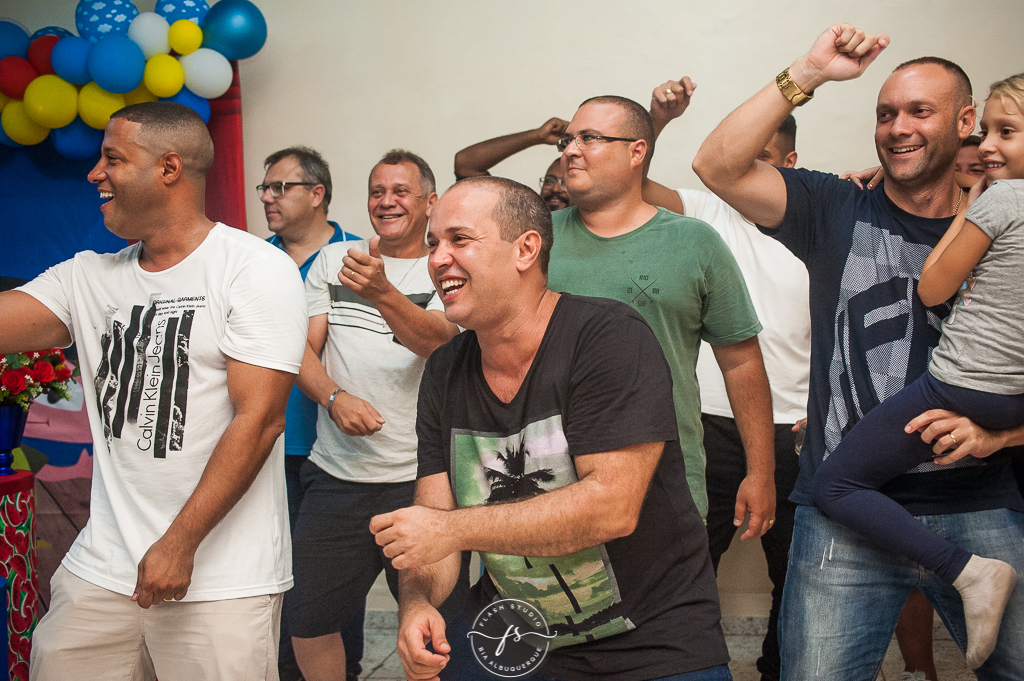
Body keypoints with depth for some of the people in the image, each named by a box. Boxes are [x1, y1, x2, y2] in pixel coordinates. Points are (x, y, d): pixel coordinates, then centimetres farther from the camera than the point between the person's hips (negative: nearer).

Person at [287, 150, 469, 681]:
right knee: (307, 619, 8)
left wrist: (382, 292, -36)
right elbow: (301, 347, 6)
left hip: (420, 479, -3)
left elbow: (437, 339, -18)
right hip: (335, 476, 3)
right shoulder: (332, 259, 11)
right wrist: (334, 397, -13)